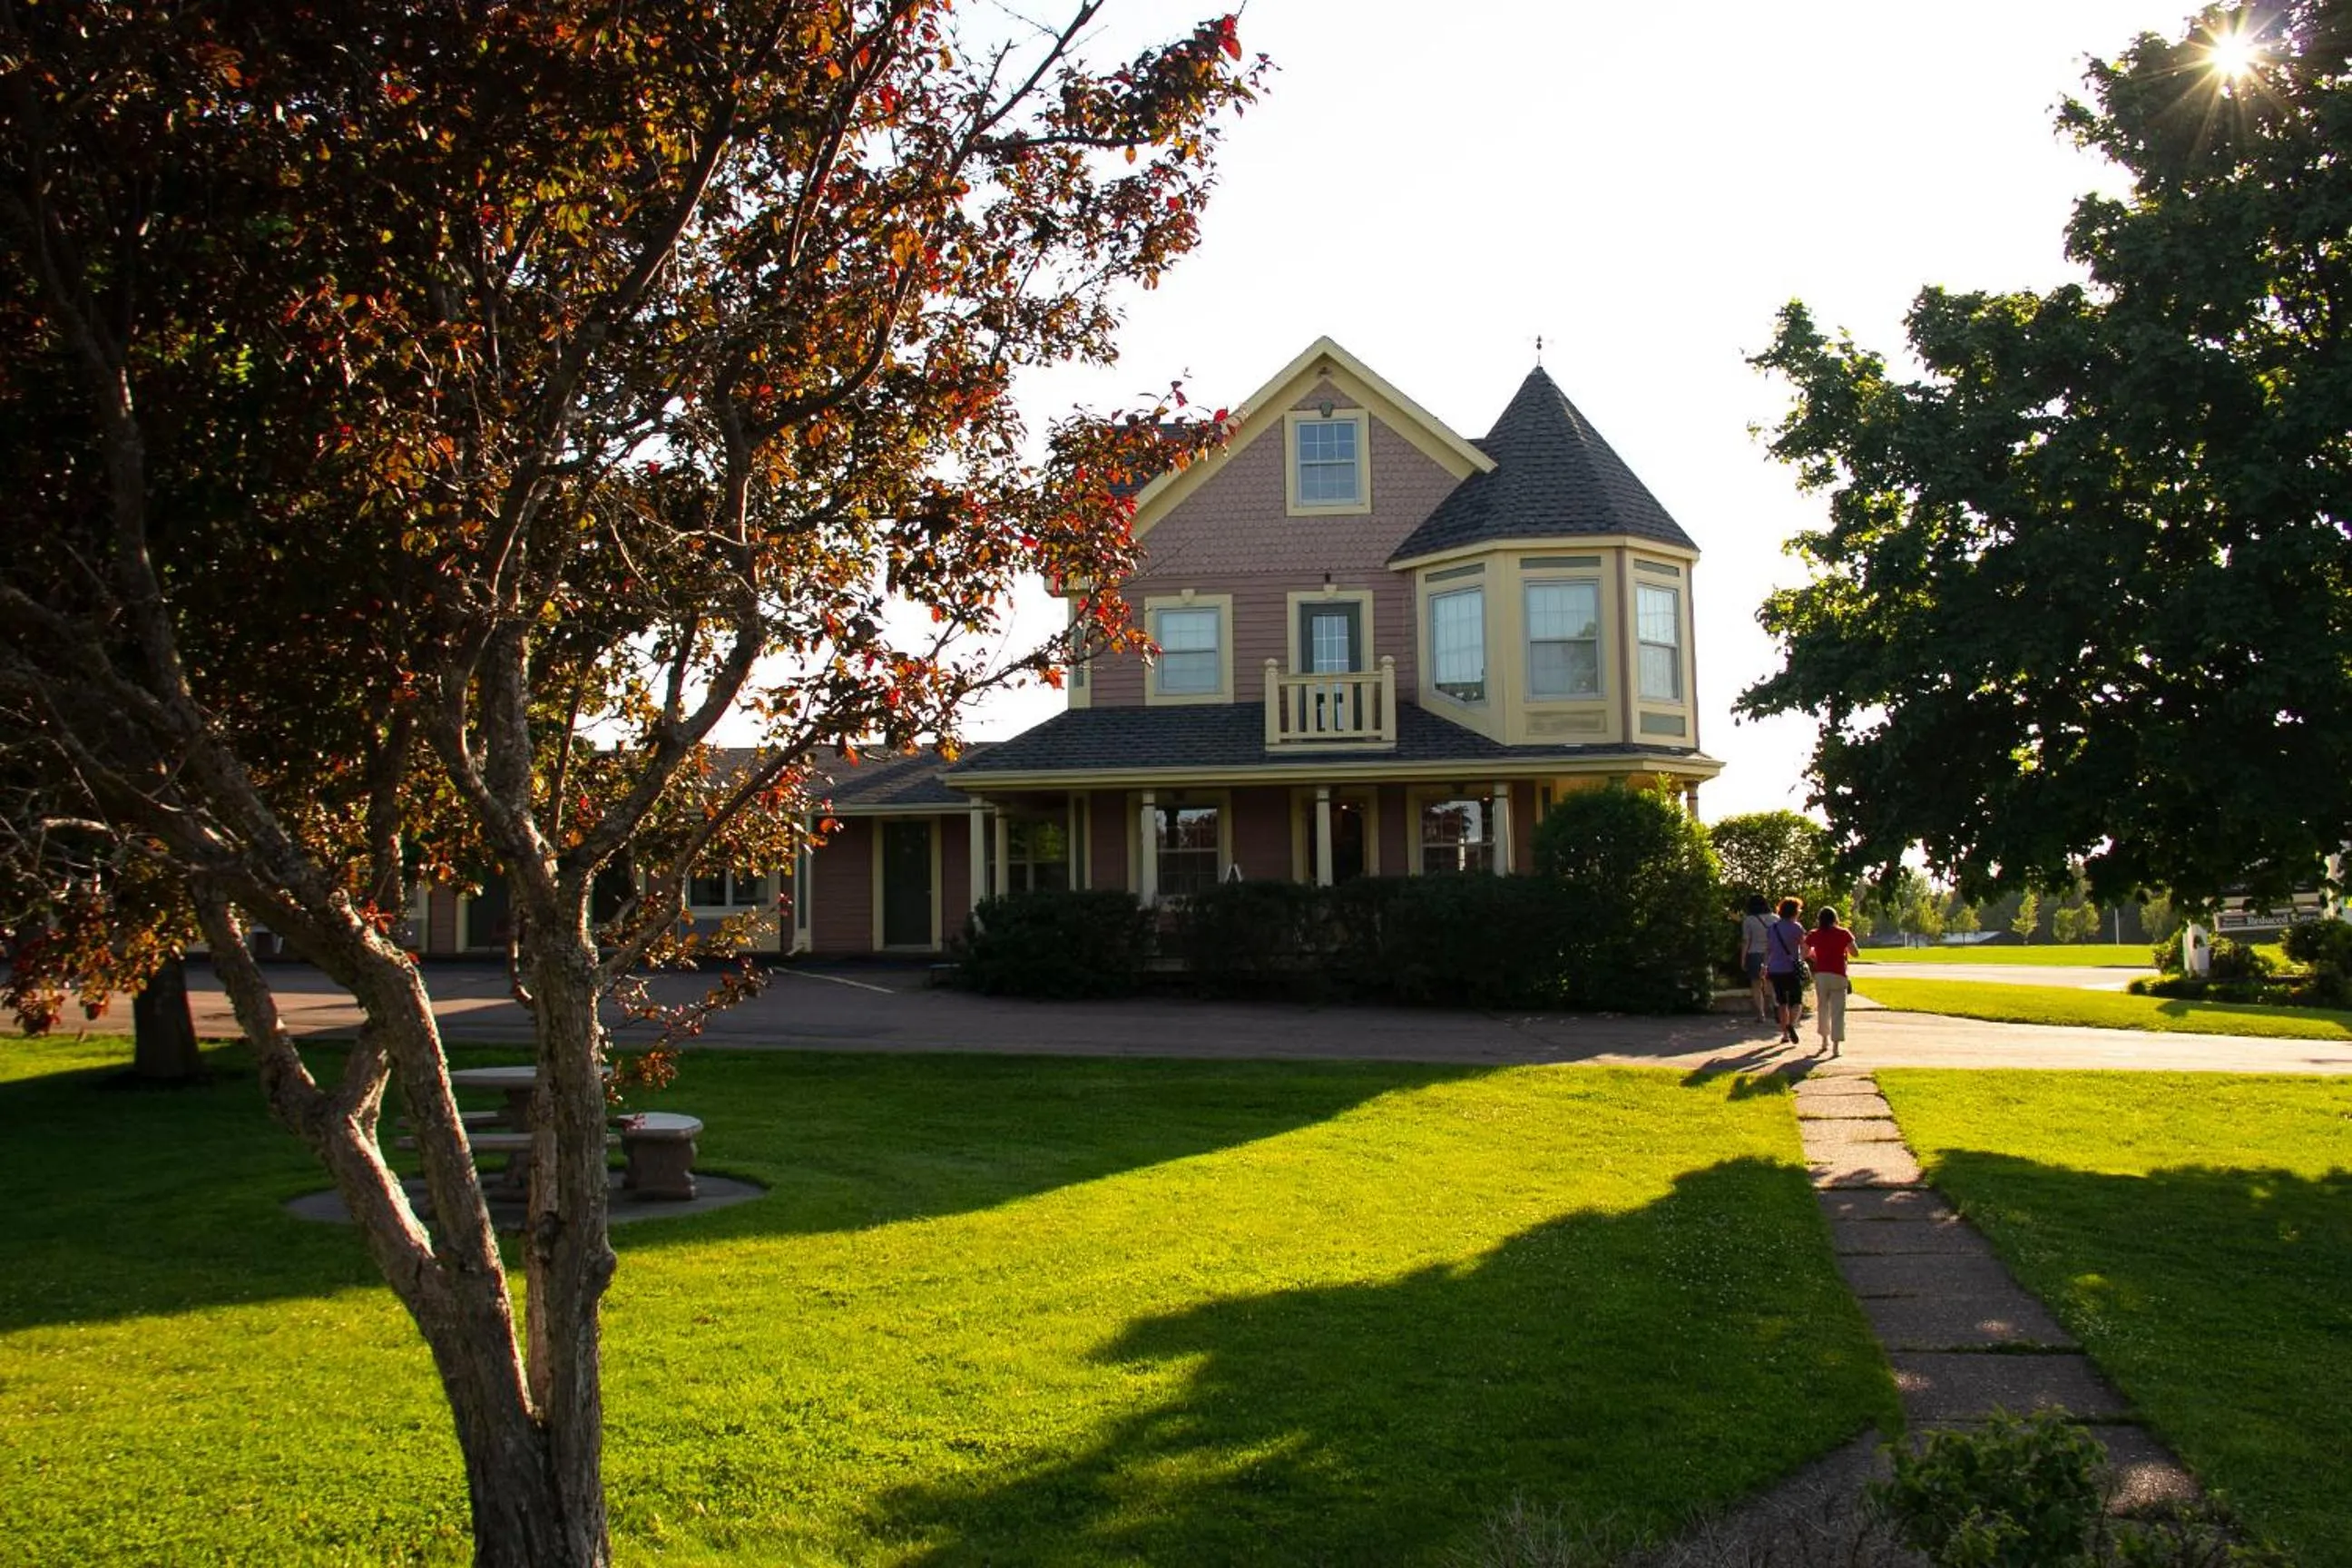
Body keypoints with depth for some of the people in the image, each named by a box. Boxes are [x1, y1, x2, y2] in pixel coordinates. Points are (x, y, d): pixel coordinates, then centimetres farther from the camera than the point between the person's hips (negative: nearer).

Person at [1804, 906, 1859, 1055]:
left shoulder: (1814, 935, 3)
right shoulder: (1843, 933, -2)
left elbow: (1805, 954, 7)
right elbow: (1854, 953, 0)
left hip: (1820, 975, 2)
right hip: (1838, 975, -2)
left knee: (1822, 1008, 19)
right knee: (1837, 1010, -1)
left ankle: (1825, 1040, 27)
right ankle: (1835, 1046, -7)